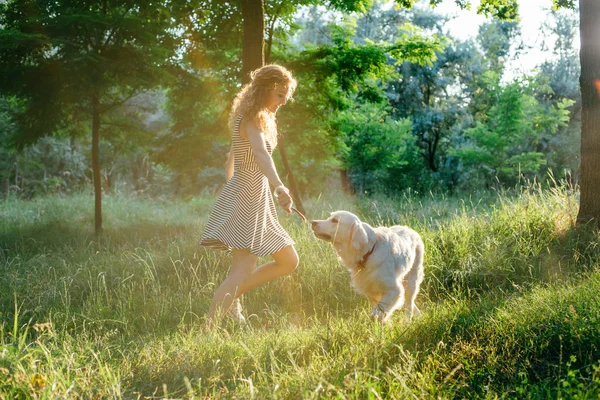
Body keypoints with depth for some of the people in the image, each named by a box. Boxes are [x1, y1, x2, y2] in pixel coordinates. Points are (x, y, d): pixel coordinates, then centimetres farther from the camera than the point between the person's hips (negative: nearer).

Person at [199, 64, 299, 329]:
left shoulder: (254, 119, 18)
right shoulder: (252, 120, -13)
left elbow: (231, 162, 26)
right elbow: (261, 154, -34)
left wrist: (230, 188, 34)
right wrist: (279, 186, -50)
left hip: (257, 203, 10)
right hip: (245, 200, -10)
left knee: (289, 261, 14)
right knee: (243, 271, -19)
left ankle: (232, 296, 14)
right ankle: (207, 332, -26)